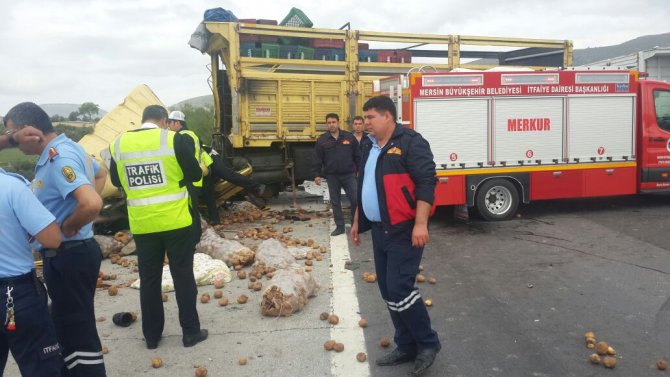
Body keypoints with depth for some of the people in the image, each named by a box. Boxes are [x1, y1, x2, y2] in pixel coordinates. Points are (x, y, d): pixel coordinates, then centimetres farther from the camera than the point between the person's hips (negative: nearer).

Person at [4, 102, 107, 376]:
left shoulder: (58, 158, -23)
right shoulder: (67, 148, 8)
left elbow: (92, 204, -38)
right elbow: (100, 174, 27)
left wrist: (67, 227, -18)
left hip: (68, 256, -10)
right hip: (72, 253, 10)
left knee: (76, 331, 0)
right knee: (68, 326, 22)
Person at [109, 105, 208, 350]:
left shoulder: (118, 144, 2)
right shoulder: (174, 139, -10)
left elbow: (117, 181, 15)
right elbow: (195, 175, -2)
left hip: (142, 224, 3)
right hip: (175, 221, -3)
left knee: (149, 279, 14)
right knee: (183, 276, 8)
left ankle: (152, 335, 24)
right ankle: (191, 332, 17)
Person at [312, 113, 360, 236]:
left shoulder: (349, 137, 1)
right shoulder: (322, 140, 0)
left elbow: (357, 156, 5)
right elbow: (317, 160, 1)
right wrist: (316, 174, -5)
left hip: (349, 174, -1)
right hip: (332, 176, 1)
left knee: (355, 200, -2)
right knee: (335, 202, 7)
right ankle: (340, 226, 17)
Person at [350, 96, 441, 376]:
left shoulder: (410, 142, -12)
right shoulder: (369, 147, 14)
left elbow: (426, 183, -18)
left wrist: (420, 224, -24)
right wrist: (357, 221, 22)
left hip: (404, 231, -8)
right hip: (380, 230, 9)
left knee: (399, 290, -10)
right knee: (389, 292, 12)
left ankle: (428, 343, 11)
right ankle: (406, 347, 25)